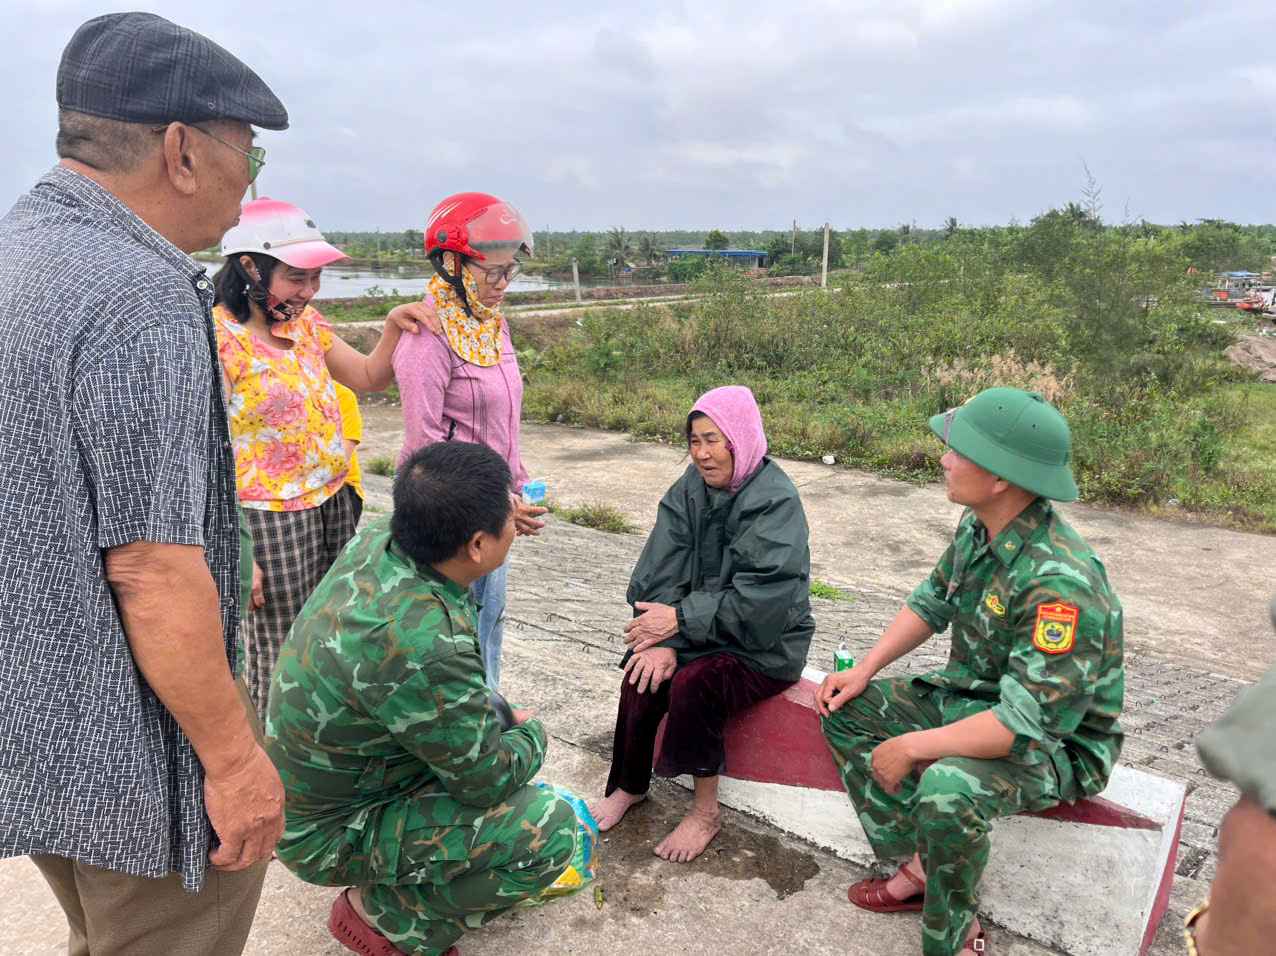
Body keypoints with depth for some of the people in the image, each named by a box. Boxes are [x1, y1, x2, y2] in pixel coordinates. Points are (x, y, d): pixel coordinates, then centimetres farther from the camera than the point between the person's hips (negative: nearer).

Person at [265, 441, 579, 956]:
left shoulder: (376, 539, -14)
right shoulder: (421, 648, -38)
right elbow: (489, 779, -22)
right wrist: (531, 733, -3)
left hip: (313, 779, 9)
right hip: (328, 833, -9)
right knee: (551, 830, -18)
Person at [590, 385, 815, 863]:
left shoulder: (776, 503, -18)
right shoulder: (692, 487, -1)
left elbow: (758, 601, -25)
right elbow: (662, 572, -7)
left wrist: (680, 619, -23)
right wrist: (663, 638, -22)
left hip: (766, 644, -5)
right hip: (703, 628, 5)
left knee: (692, 682, -28)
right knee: (644, 670, -20)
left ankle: (706, 810, -7)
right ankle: (629, 785, 3)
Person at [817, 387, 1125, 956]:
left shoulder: (1060, 585, -34)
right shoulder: (978, 527, -6)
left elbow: (1027, 723, -34)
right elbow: (931, 600, 10)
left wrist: (913, 747, -26)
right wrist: (867, 669, 0)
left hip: (1057, 744, -9)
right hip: (972, 698, 9)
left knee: (947, 789, -36)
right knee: (846, 710, 4)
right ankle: (917, 867, 7)